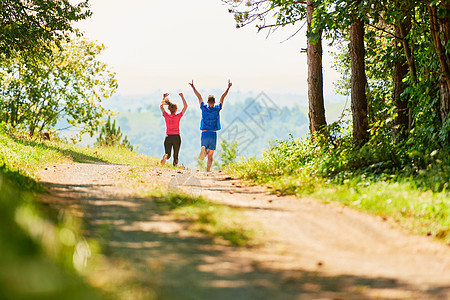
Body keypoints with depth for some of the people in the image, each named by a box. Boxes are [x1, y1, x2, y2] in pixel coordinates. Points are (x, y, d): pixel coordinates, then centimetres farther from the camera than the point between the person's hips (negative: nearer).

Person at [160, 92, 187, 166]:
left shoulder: (166, 116, -2)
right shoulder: (178, 116, -8)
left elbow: (161, 106, 14)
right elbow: (185, 106, -3)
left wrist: (164, 97, 18)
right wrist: (182, 97, -3)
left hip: (168, 137, 1)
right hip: (176, 137, -1)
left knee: (168, 154, 1)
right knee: (176, 155, 12)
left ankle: (165, 156, -32)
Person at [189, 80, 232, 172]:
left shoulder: (204, 108, -1)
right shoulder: (217, 109, -1)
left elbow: (199, 96, 9)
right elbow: (222, 97, 8)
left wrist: (192, 86, 17)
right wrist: (228, 87, 18)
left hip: (204, 133, 1)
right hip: (213, 134, -1)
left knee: (205, 153, 12)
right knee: (210, 155, 3)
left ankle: (203, 149, -23)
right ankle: (208, 171, -8)